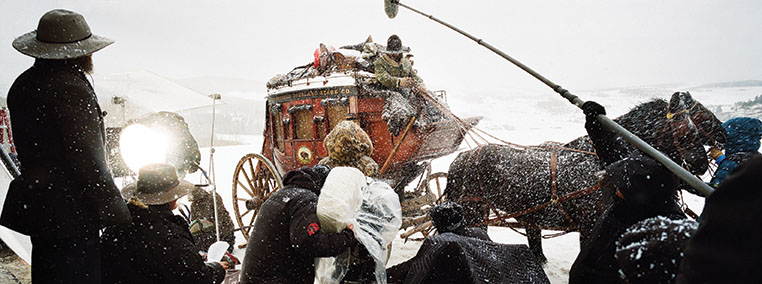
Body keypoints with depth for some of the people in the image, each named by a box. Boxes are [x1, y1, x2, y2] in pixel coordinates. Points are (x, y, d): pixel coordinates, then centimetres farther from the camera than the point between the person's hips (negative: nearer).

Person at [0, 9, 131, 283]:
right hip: (70, 214, -9)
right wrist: (116, 214, -15)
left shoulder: (23, 85, 9)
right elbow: (87, 160, -20)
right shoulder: (71, 89, -19)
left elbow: (29, 147, 15)